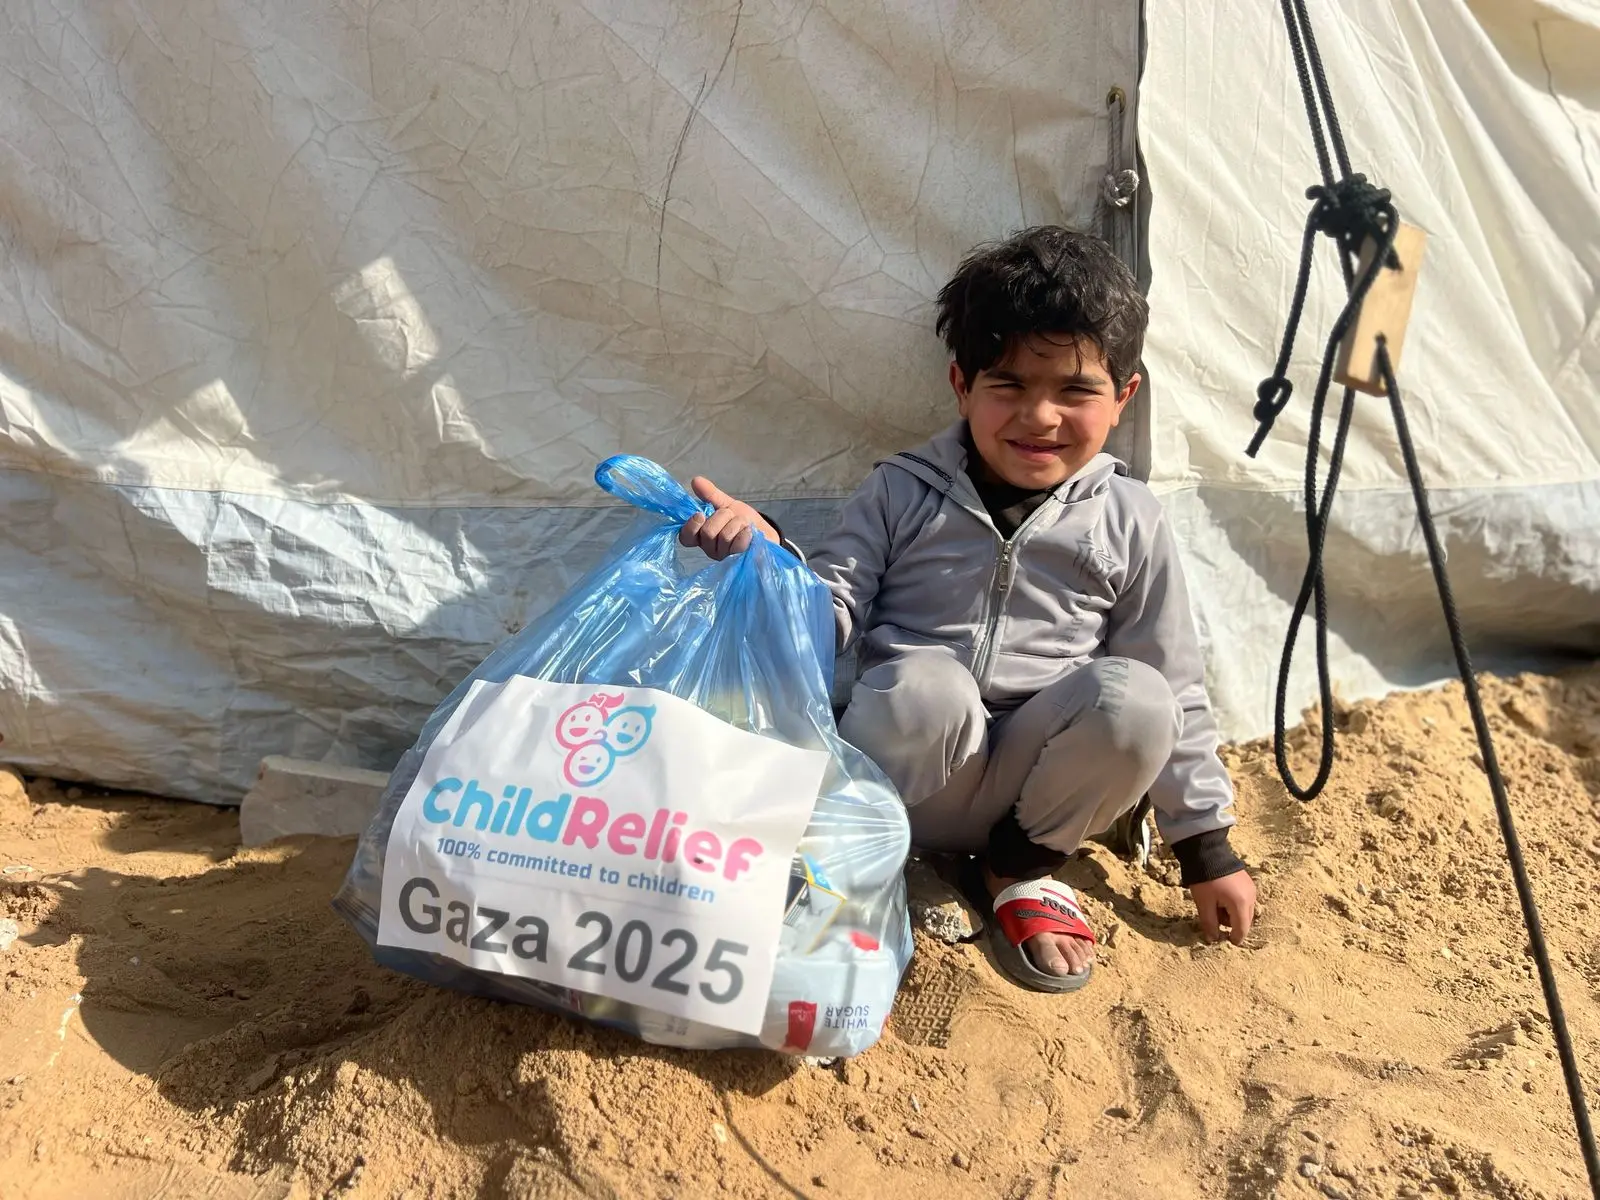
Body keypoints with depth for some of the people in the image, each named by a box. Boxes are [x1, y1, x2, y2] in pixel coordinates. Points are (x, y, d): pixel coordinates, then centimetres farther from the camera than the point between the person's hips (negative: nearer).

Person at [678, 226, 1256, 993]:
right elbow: (834, 614, -2)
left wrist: (1207, 846, 7)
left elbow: (1175, 694, 7)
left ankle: (1021, 865, -1)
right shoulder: (904, 492, 2)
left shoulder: (1128, 522, 3)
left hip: (1030, 785, 3)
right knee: (926, 683, -34)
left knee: (1132, 696, -27)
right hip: (907, 779, -2)